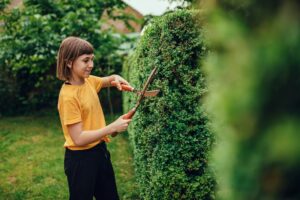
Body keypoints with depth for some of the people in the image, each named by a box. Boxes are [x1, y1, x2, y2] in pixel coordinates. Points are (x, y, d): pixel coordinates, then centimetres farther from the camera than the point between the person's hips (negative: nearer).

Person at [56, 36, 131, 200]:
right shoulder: (68, 96, -23)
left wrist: (116, 79, -3)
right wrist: (113, 127, -23)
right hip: (81, 158, -8)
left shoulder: (89, 81, 0)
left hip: (100, 151, 8)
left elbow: (108, 80, 21)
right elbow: (79, 139, -25)